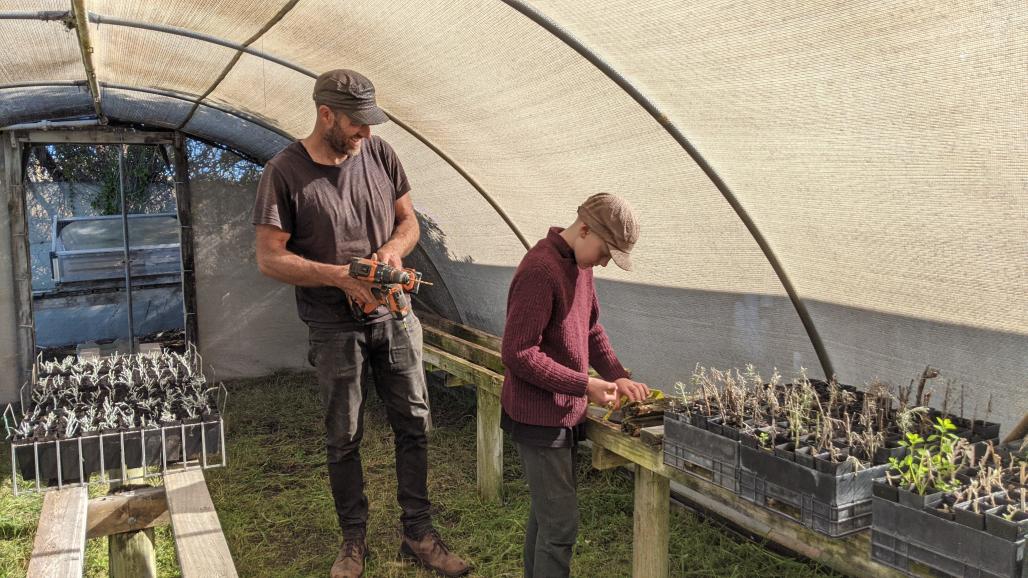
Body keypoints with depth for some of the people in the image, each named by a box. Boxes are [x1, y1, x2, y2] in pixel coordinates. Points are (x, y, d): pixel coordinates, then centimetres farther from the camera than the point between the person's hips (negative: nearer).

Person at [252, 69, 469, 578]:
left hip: (395, 316, 4)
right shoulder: (285, 173, -11)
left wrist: (394, 247, -13)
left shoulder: (379, 154, 1)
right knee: (344, 439, 9)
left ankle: (418, 534, 23)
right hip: (336, 327, -3)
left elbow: (408, 219, 10)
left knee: (414, 424, 7)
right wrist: (341, 276, -23)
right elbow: (269, 258, -13)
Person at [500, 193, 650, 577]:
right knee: (560, 522, -4)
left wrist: (617, 376, 3)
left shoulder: (580, 264, 7)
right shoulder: (540, 270, -23)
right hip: (540, 416, -9)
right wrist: (585, 385, -21)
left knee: (546, 512, 20)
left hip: (565, 413, 9)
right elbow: (518, 354, -24)